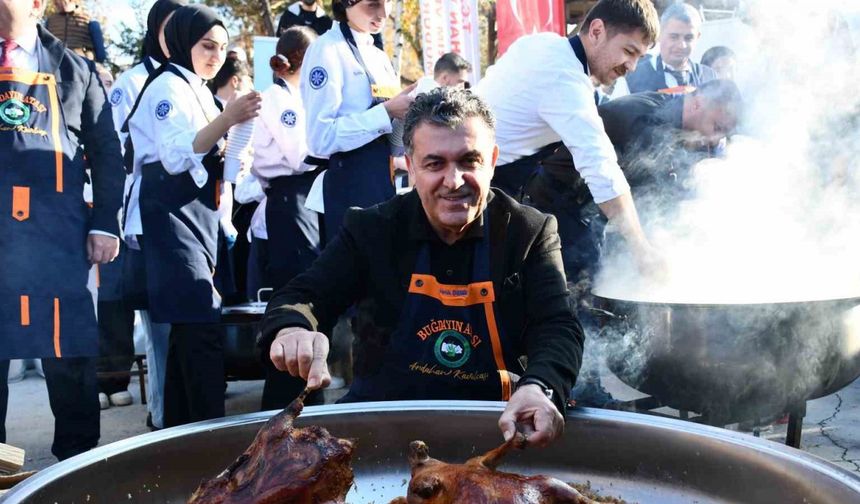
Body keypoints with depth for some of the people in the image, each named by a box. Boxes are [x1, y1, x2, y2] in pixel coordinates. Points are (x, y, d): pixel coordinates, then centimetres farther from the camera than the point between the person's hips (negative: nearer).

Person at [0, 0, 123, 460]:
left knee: (69, 352, 3)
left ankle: (78, 458, 14)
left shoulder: (74, 69, 12)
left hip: (57, 233, -1)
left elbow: (106, 152, 10)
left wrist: (105, 223, 1)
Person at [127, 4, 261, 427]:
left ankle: (180, 429, 14)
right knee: (202, 328, -16)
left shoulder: (198, 90, 20)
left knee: (188, 329, 9)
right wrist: (228, 118, -29)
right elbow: (176, 156, -22)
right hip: (172, 217, -10)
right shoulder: (169, 86, -8)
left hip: (196, 215, 10)